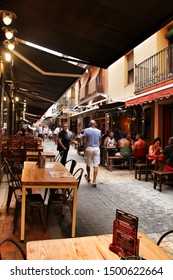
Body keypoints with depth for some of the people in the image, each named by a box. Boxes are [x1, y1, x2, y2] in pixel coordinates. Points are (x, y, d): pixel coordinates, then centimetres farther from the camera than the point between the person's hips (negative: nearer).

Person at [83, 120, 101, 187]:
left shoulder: (86, 130, -4)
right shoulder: (99, 131, 3)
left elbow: (84, 141, -7)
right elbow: (100, 141, 8)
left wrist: (84, 149, 2)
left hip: (89, 148, -1)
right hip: (96, 148, 1)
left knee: (88, 164, 16)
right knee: (96, 165, 1)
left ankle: (88, 177, 35)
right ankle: (94, 181, -2)